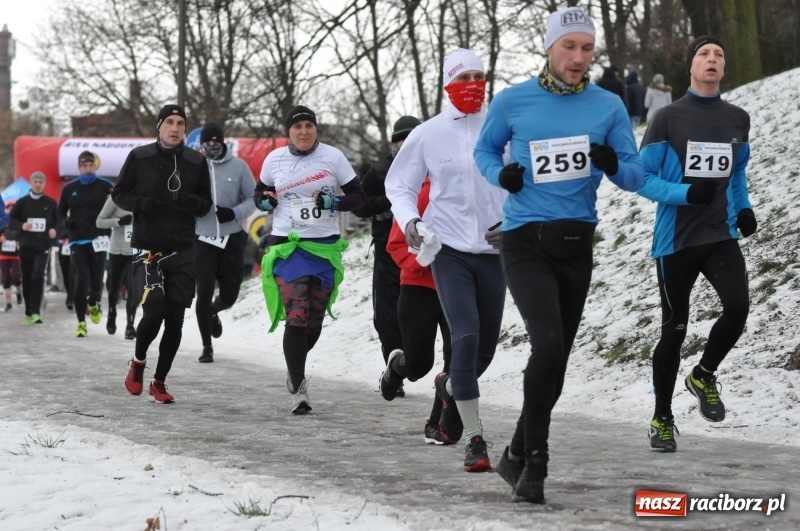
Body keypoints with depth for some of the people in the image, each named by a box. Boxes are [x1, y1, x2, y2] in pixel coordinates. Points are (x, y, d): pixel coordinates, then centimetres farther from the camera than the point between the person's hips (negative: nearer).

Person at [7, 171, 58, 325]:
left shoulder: (51, 203, 7)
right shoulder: (22, 202, 7)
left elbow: (59, 221, 14)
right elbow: (11, 221, 7)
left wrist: (55, 229, -7)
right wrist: (21, 226, -13)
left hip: (43, 245, -2)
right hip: (26, 245, 2)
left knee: (38, 276, -19)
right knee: (26, 279, 5)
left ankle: (36, 311, -21)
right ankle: (28, 312, 16)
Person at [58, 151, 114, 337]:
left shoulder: (105, 186, 3)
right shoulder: (70, 188, 10)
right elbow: (61, 211, 20)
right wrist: (66, 221, -3)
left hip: (98, 240, -1)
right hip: (77, 240, 1)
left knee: (97, 279, -1)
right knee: (81, 280, -10)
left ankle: (94, 304, 35)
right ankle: (81, 322, -2)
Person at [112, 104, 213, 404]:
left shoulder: (196, 162, 7)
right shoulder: (139, 157, 1)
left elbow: (206, 203, 14)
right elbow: (119, 194, 6)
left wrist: (193, 203, -9)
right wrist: (142, 204, -13)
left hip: (183, 250, 3)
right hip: (148, 247, -3)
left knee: (175, 320, 2)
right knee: (154, 310, -14)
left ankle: (159, 381, 15)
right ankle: (138, 361, 15)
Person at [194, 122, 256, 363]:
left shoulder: (238, 166, -2)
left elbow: (253, 198, 2)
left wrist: (235, 213, -15)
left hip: (232, 239, 1)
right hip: (202, 240, -1)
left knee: (229, 295, 9)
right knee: (204, 293, -8)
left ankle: (213, 312, 46)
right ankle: (207, 347, 5)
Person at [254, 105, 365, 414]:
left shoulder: (333, 157, -1)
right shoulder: (274, 159, 3)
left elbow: (358, 196, 2)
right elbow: (259, 192, 18)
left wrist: (333, 202, -17)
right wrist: (265, 201, -6)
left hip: (325, 247, 1)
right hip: (286, 246, -1)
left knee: (314, 321, 8)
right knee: (296, 318, -14)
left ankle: (295, 366, 37)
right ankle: (297, 387, -6)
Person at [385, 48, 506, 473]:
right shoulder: (428, 134, 0)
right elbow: (399, 185, 9)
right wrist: (409, 219, -9)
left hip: (495, 250, 2)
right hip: (450, 248, -2)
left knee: (486, 346, 11)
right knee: (466, 337, -16)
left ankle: (450, 387, 46)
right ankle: (474, 439, -11)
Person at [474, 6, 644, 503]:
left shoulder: (609, 106, 1)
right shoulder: (513, 101, -3)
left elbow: (637, 176, 3)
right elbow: (485, 149, 14)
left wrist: (614, 166, -19)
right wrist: (501, 173, -8)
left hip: (577, 243, 4)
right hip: (525, 241, -3)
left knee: (556, 357, 11)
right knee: (548, 343, -22)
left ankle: (521, 456, 29)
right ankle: (533, 459, -9)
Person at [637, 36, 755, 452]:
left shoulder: (738, 120, 8)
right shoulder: (668, 118, -5)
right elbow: (644, 178, -5)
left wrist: (743, 208, 6)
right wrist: (687, 194, -20)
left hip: (721, 235, 3)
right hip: (676, 241, -3)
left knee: (738, 306, -21)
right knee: (675, 328, 4)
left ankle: (704, 375, 8)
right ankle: (662, 419, 20)